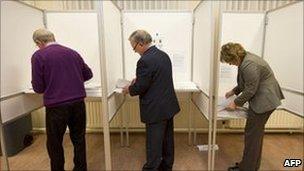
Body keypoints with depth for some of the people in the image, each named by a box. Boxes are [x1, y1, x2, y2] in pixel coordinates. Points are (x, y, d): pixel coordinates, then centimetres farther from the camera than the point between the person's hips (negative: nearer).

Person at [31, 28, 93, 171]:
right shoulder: (72, 52, 7)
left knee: (54, 143, 16)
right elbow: (88, 74, 15)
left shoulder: (38, 56, -4)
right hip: (78, 103, 4)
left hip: (56, 106, -3)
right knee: (79, 139, 18)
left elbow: (38, 88, -5)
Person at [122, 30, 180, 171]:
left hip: (155, 110, -9)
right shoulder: (164, 55, 7)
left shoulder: (145, 61, -21)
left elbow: (140, 88, -18)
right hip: (169, 106, 9)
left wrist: (129, 89, 2)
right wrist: (139, 80, 15)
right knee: (167, 140, 21)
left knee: (154, 144, 7)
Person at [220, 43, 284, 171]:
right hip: (262, 99, 10)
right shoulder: (245, 59, 8)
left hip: (264, 100, -10)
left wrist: (236, 103, -12)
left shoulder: (249, 65, -24)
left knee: (252, 134, -2)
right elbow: (246, 83, 18)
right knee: (257, 133, 16)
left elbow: (250, 90, -21)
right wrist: (234, 91, 17)